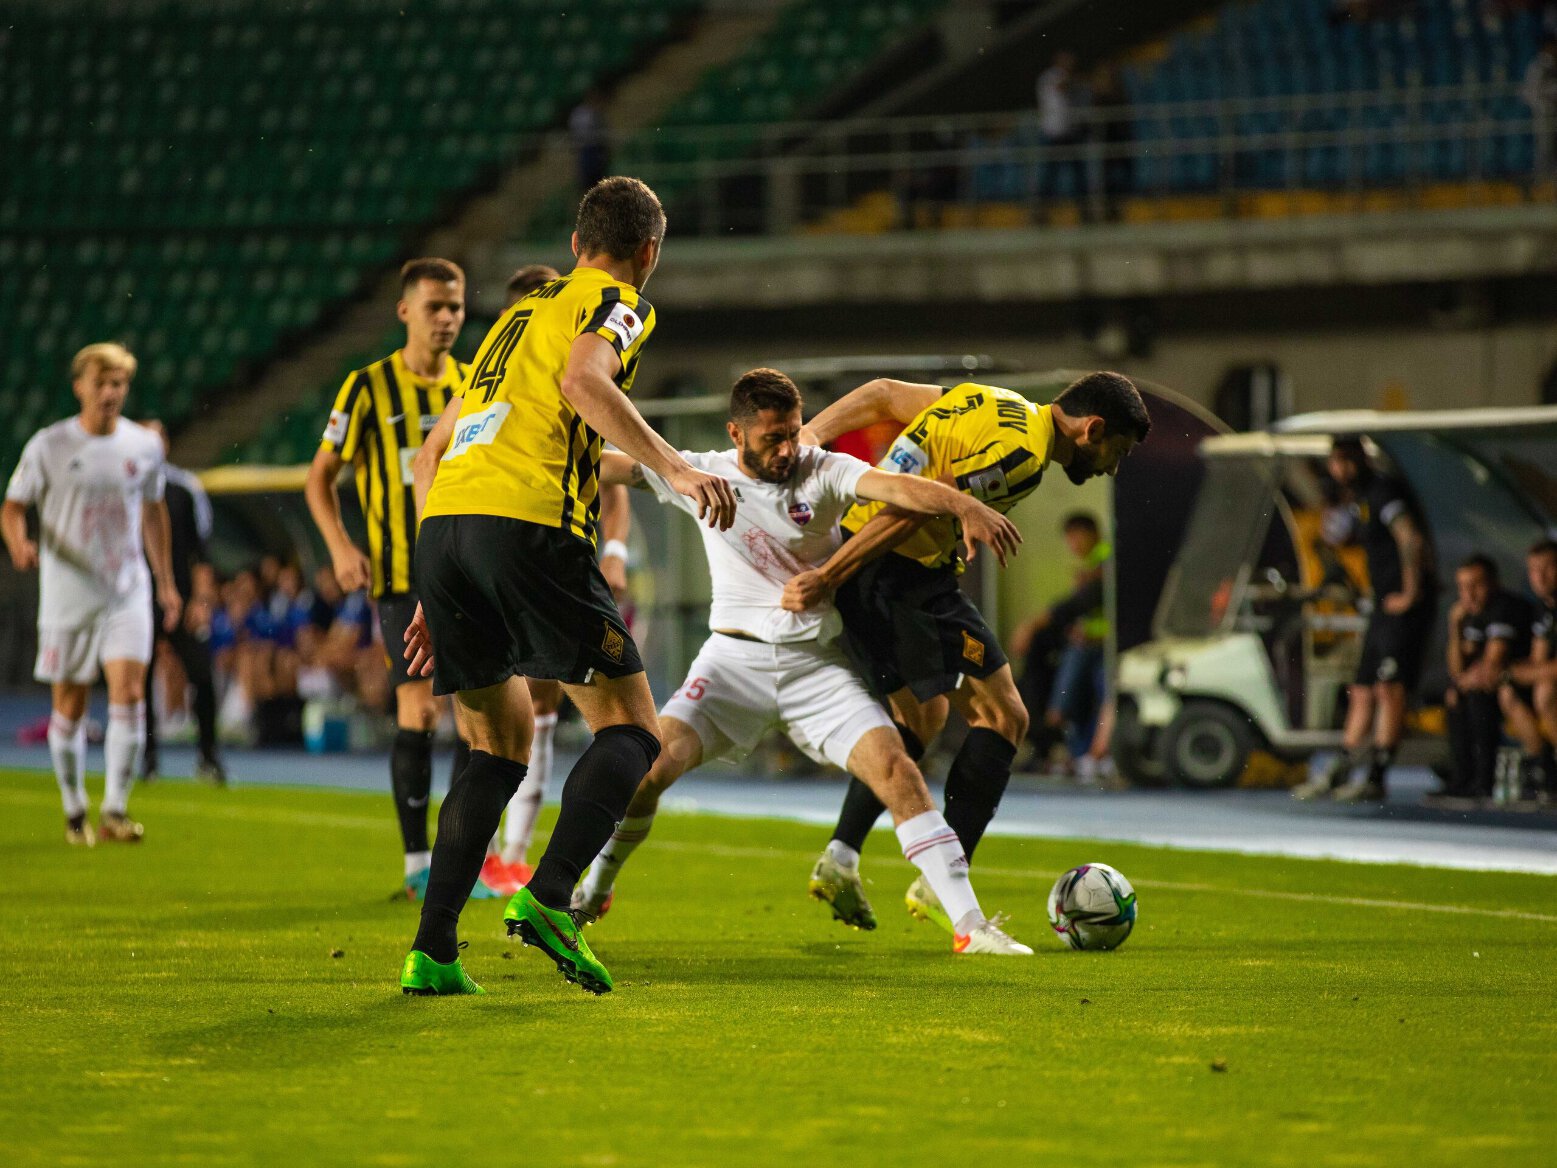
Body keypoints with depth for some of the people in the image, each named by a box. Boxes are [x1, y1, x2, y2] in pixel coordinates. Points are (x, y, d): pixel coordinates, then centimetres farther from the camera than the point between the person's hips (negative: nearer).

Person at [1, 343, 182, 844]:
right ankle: (74, 811, 19)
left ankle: (114, 811, -10)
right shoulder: (48, 446, -3)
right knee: (69, 705, 4)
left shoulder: (144, 445, 5)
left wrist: (166, 583, 19)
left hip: (128, 591, 1)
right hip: (67, 591, -1)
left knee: (129, 692, -14)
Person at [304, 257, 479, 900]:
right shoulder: (369, 388, -1)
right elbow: (320, 476, 5)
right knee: (418, 711, -11)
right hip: (401, 575, -3)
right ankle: (417, 862, -2)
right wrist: (341, 547, -8)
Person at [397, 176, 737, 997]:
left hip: (440, 525, 7)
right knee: (630, 728, 2)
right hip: (527, 522, -7)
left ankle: (432, 951, 6)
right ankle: (547, 898, -19)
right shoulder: (617, 303, 10)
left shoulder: (522, 309, 31)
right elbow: (584, 382, -15)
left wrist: (438, 598, 33)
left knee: (500, 742, 17)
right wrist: (675, 468, -21)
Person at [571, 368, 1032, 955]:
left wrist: (966, 507, -40)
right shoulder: (703, 473, 1)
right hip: (734, 657, 0)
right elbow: (613, 465, 3)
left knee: (896, 768, -16)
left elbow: (896, 487, -22)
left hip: (818, 664, 0)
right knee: (651, 763, -15)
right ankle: (592, 893, 11)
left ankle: (968, 923, -13)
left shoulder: (824, 471, -5)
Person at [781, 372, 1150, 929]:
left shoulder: (997, 404, 15)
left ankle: (840, 857, 20)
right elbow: (911, 509, -21)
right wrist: (827, 579, -20)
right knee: (1002, 716, 0)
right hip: (911, 571, -10)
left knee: (919, 717, 24)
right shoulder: (1023, 452, -14)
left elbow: (881, 394, 14)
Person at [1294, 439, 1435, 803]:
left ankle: (1375, 780, -17)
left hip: (1405, 605, -10)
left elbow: (1411, 538, -20)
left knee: (1389, 689, -14)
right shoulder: (1357, 500, 20)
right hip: (1383, 607, 10)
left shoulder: (1383, 490, -10)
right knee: (1362, 693, 12)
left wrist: (1410, 593, -18)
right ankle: (1336, 776, 17)